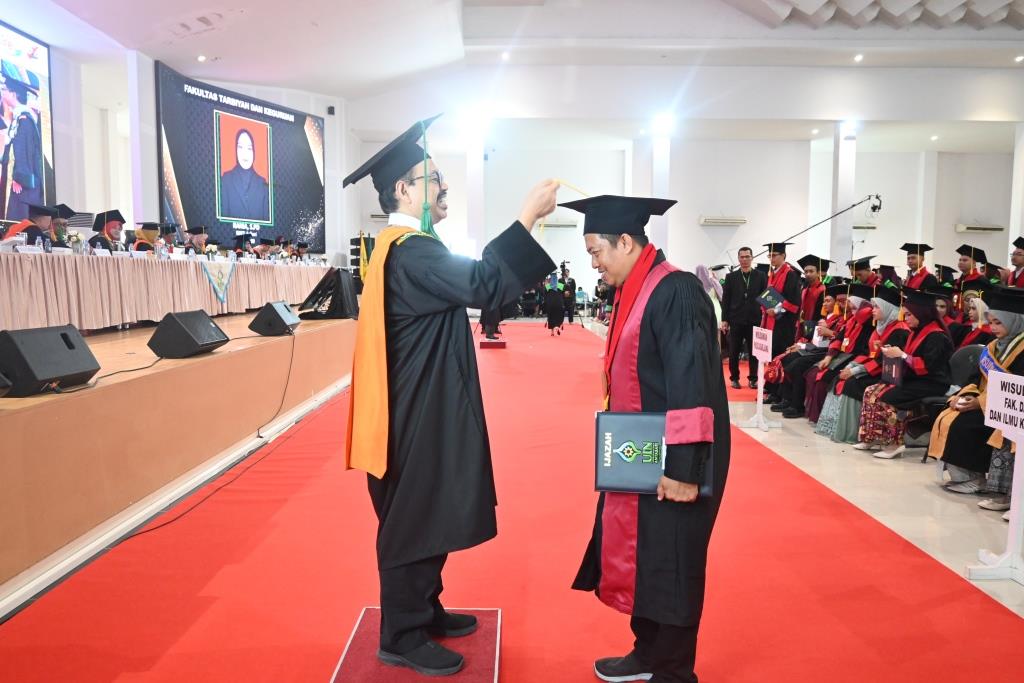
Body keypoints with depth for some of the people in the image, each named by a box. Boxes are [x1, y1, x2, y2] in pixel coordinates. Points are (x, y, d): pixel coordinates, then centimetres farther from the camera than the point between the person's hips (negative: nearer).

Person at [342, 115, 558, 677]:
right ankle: (402, 637, 16)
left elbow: (466, 278, 15)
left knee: (427, 515, 19)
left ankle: (423, 611, 34)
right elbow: (481, 285, -31)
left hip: (424, 406, 11)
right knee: (413, 520, 1)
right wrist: (527, 216, -26)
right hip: (417, 412, -11)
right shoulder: (409, 251, -21)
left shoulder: (405, 247, 14)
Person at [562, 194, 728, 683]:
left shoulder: (676, 294, -20)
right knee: (639, 558, 19)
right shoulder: (634, 293, 9)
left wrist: (683, 469, -24)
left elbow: (692, 388, -24)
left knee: (669, 566, 6)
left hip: (669, 463, -9)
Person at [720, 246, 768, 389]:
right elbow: (726, 299, 3)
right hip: (736, 320, 0)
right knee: (734, 352, 6)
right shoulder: (731, 277, 5)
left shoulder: (761, 276, 4)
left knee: (754, 351, 5)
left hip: (755, 320, 0)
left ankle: (753, 378, 15)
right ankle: (734, 378, 17)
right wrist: (724, 320, -2)